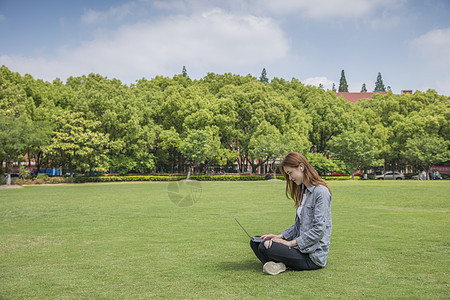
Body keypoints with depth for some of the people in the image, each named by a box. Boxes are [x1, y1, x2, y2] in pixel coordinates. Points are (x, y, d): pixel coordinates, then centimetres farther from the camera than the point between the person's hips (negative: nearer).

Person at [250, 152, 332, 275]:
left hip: (313, 256, -10)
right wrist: (281, 236, 3)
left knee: (265, 247, -27)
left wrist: (291, 243, -18)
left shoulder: (321, 192, -15)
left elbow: (319, 230, -21)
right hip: (301, 247, 10)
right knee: (255, 242, 3)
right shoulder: (303, 191, 15)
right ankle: (275, 264, -16)